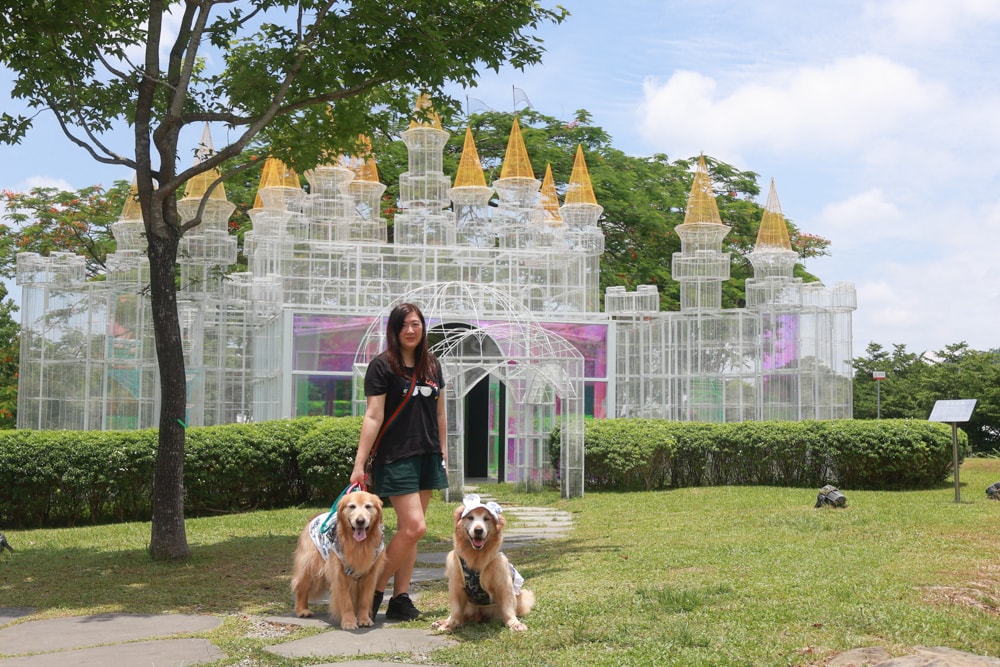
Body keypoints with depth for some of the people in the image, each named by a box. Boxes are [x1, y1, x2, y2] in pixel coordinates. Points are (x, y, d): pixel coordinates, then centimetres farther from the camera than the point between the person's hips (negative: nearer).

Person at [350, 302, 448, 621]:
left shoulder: (432, 365, 11)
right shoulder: (382, 365, -6)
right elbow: (373, 417, -11)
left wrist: (443, 455, 15)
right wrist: (359, 463, -14)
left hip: (427, 457, 6)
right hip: (395, 457, -6)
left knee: (409, 530, 6)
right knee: (414, 527, -13)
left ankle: (400, 599, 10)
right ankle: (375, 589, 2)